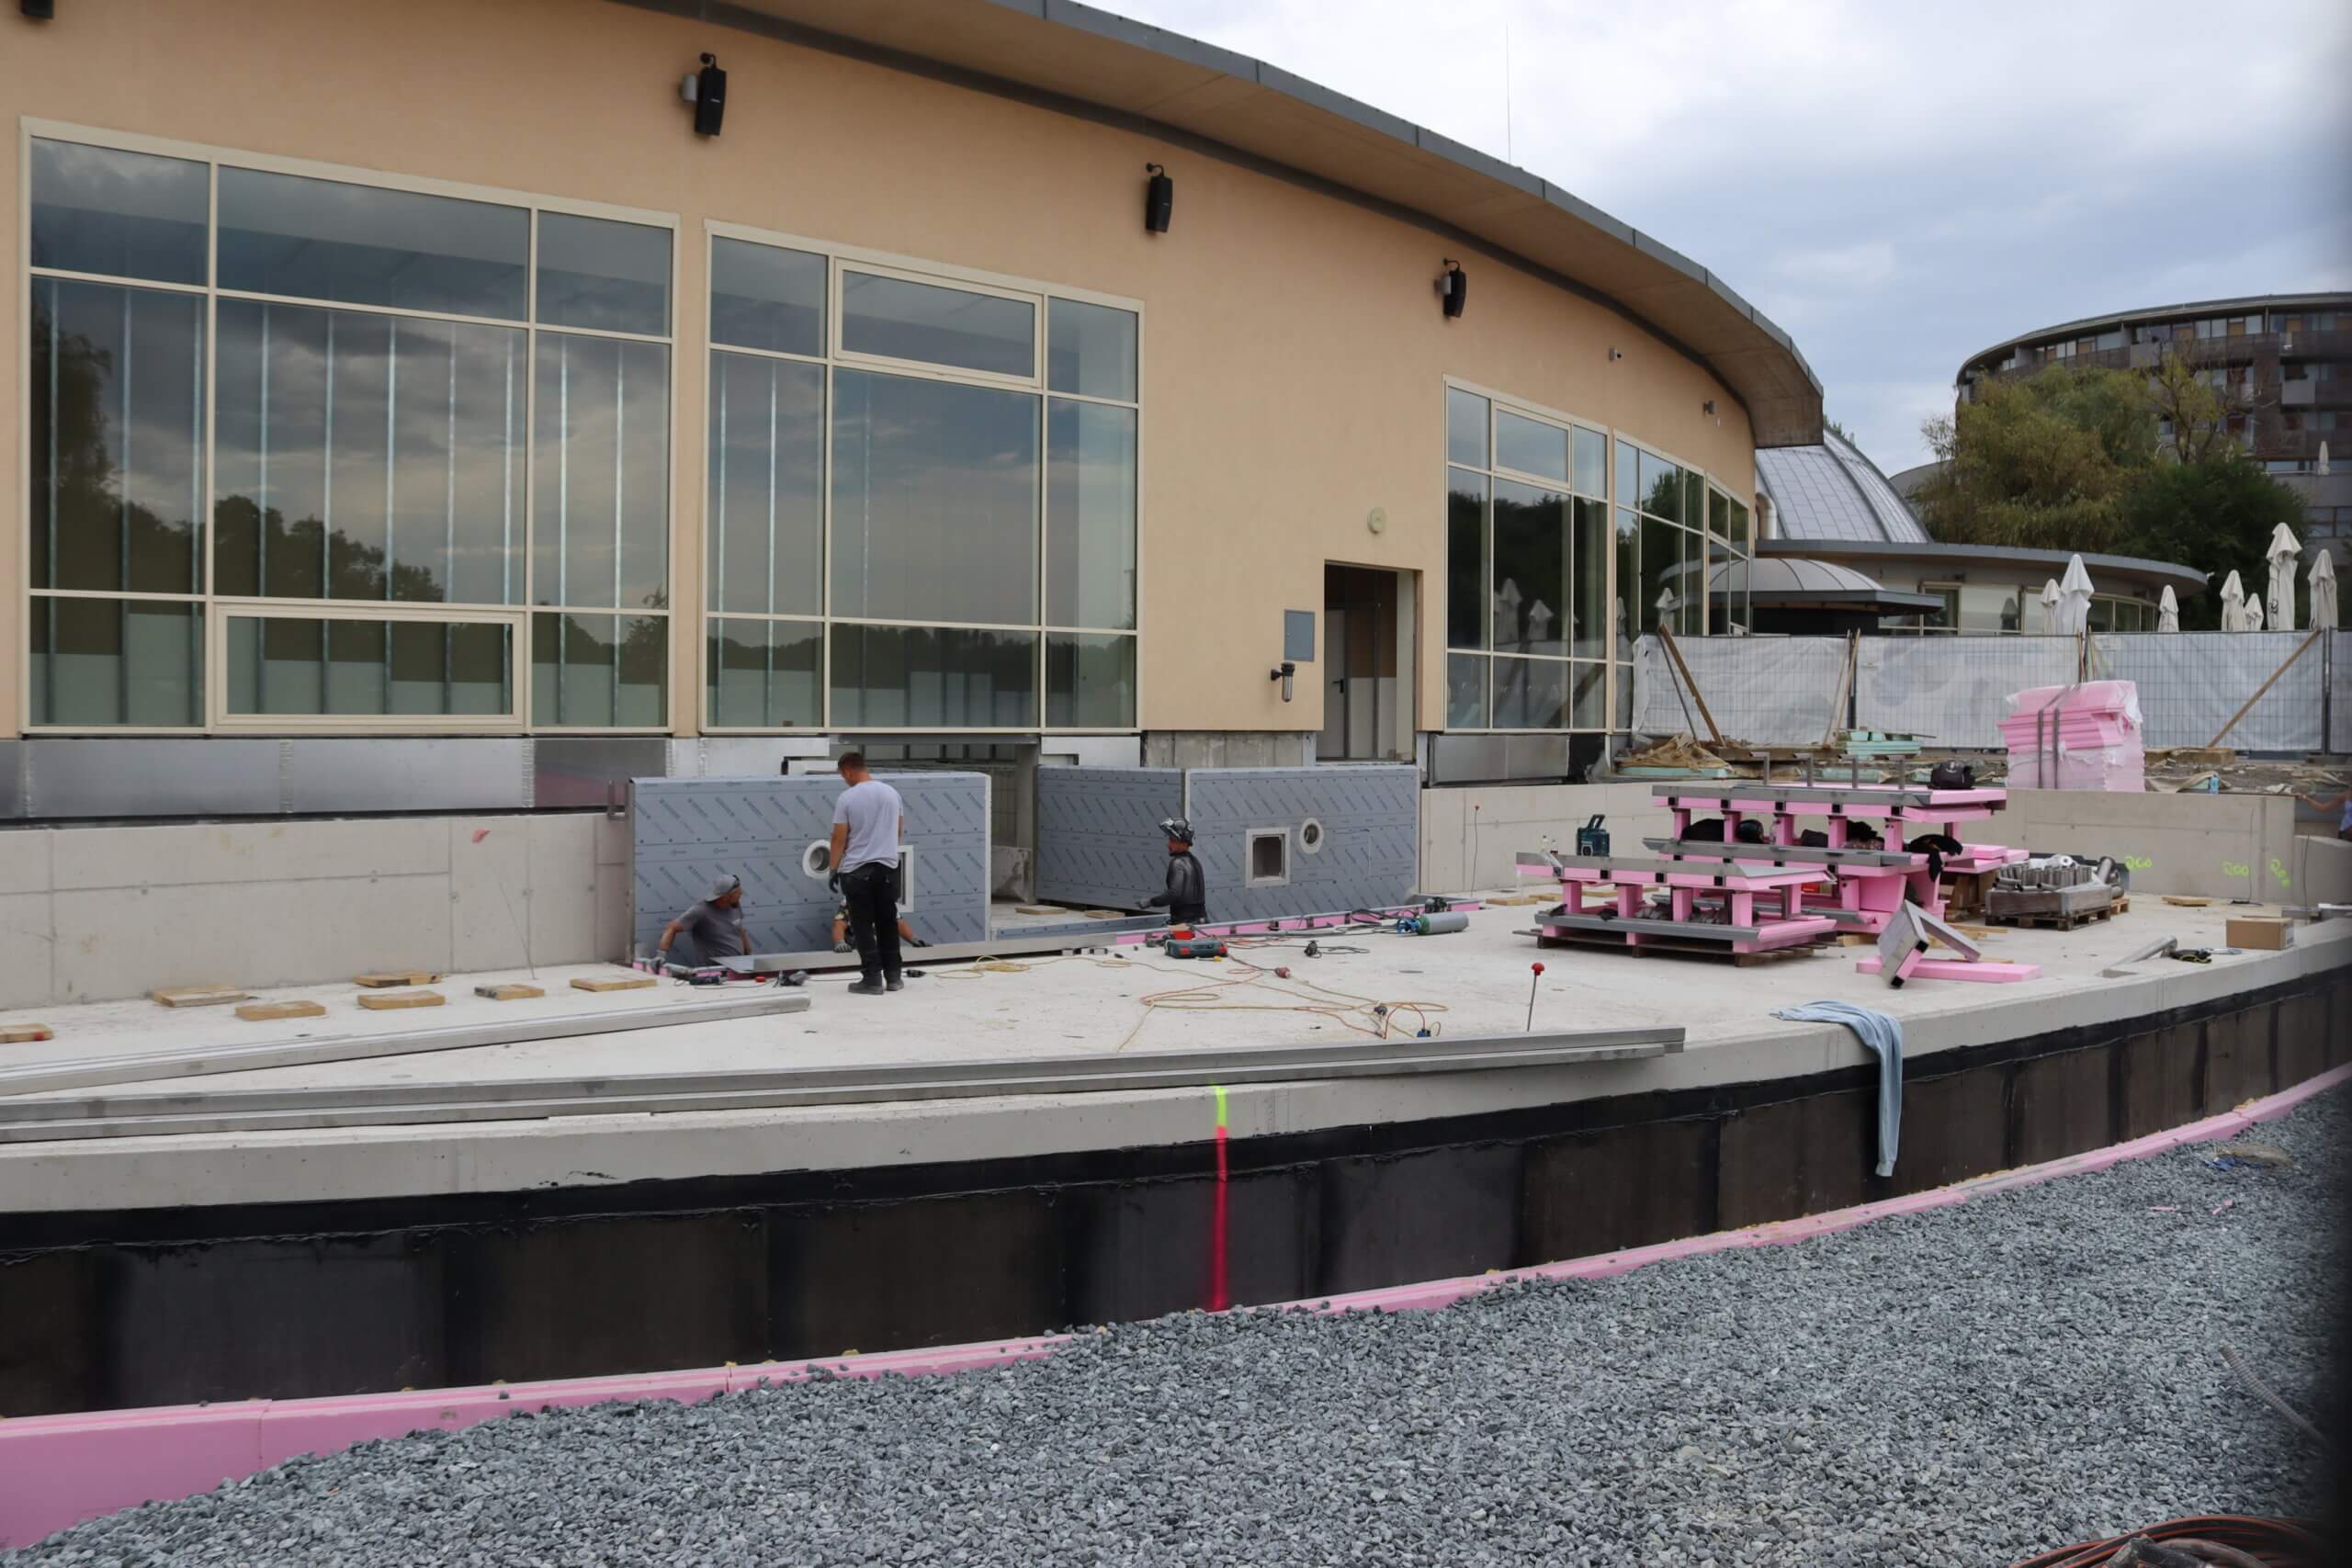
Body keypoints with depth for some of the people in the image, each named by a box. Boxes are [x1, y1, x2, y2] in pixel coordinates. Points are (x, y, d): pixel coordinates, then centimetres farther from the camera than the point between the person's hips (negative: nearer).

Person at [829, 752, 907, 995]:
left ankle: (872, 978, -1)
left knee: (863, 927, 1)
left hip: (856, 870, -5)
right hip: (888, 866, 5)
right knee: (888, 923, 13)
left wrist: (834, 868, 4)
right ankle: (893, 976, 16)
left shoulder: (847, 798, -10)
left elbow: (839, 838, -8)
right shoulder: (891, 792, 6)